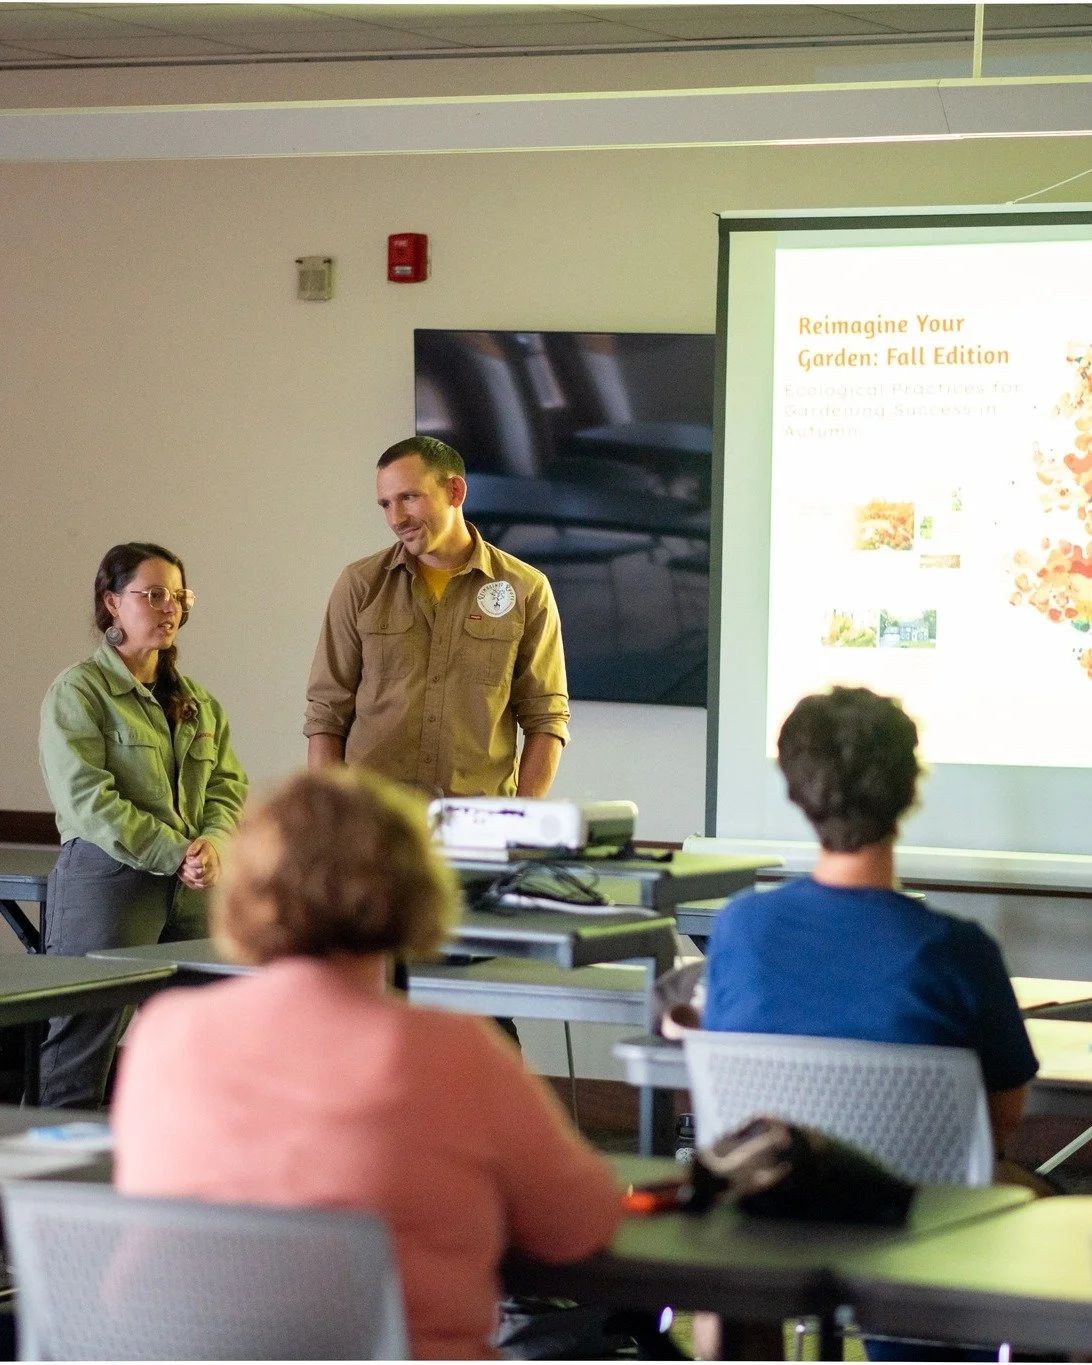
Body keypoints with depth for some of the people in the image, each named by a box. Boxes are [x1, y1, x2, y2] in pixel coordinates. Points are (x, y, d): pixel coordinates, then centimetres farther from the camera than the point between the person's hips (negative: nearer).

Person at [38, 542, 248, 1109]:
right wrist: (175, 855, -17)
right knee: (87, 1035, -6)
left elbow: (228, 786, 14)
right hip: (106, 879, -6)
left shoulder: (197, 701, 19)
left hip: (190, 892, 6)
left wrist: (212, 843, -9)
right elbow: (87, 800, -13)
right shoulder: (77, 691, -3)